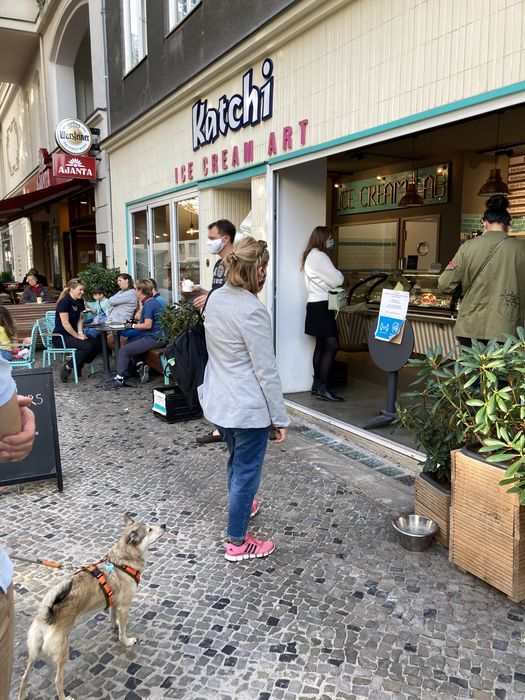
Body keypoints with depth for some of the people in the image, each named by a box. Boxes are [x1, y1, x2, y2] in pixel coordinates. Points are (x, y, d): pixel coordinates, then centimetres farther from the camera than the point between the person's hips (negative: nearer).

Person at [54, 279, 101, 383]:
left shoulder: (80, 302, 7)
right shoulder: (64, 302, -17)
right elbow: (65, 323, -19)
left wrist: (80, 333, -7)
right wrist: (78, 336, -15)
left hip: (73, 334, 8)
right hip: (60, 337, -8)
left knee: (97, 344, -11)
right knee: (87, 346, -28)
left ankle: (79, 365, 7)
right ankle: (67, 368, -11)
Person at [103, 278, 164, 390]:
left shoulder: (149, 304, -16)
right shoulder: (153, 302, 15)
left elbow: (148, 325, -23)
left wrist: (132, 325, -10)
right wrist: (134, 323, 9)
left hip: (153, 338, -11)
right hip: (154, 336, 11)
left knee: (124, 350, -11)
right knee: (129, 343, 22)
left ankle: (119, 379, -3)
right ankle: (141, 366, 8)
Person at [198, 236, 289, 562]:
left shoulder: (215, 298, 0)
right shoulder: (252, 310, -25)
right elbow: (266, 371, -21)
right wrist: (280, 418, -12)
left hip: (218, 400, 8)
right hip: (248, 407, -8)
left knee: (236, 459, 28)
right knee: (247, 471, 8)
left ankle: (242, 506, 51)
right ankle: (237, 543, 22)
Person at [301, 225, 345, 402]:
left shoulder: (310, 256, 17)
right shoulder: (320, 256, -15)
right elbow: (337, 280, -14)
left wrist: (334, 276, 5)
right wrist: (338, 273, 6)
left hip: (315, 304, 10)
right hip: (322, 306, -10)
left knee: (321, 345, 11)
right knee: (332, 346, -11)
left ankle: (317, 384, 15)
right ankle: (322, 388, -11)